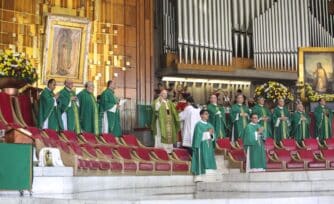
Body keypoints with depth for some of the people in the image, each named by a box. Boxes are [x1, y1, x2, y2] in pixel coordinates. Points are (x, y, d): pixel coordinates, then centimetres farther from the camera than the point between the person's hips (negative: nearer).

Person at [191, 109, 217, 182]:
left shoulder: (209, 125, 14)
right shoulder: (198, 125, -6)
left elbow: (213, 137, 13)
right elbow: (198, 136, -15)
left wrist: (211, 134, -9)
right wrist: (208, 133, -12)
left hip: (209, 146, 7)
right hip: (201, 146, -7)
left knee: (208, 160, 5)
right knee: (201, 160, -8)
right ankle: (198, 176, -7)